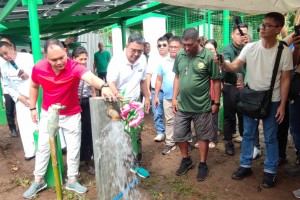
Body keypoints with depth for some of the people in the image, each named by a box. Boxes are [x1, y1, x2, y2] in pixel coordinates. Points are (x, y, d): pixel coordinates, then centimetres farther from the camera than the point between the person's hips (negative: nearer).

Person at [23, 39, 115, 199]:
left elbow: (91, 77, -49)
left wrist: (103, 87, -71)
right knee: (43, 147, 12)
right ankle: (38, 181, 32)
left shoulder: (74, 67, -28)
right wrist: (33, 108, 7)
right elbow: (34, 87, 4)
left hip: (71, 115, -1)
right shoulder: (38, 68, -17)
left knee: (74, 148, 8)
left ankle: (71, 180, 28)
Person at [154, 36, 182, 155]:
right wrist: (156, 96, 7)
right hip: (167, 98, 3)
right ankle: (170, 143, 23)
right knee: (169, 121, 12)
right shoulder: (163, 63, 6)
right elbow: (159, 80, 10)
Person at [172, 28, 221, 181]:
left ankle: (203, 165, 31)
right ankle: (186, 160, 37)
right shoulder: (180, 55, 0)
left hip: (202, 106, -4)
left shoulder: (209, 56, -13)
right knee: (179, 135, 14)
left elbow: (216, 81, -7)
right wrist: (174, 98, 4)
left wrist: (216, 103, -6)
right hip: (182, 105, 4)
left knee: (203, 136, 12)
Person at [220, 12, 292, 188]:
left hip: (272, 101, -2)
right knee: (248, 134, 12)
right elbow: (234, 67, -12)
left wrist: (282, 105, -7)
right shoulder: (250, 47, -5)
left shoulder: (284, 52, -9)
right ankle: (245, 166, 28)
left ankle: (270, 171, 26)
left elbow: (285, 79, -5)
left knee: (270, 138, 9)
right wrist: (223, 63, -35)